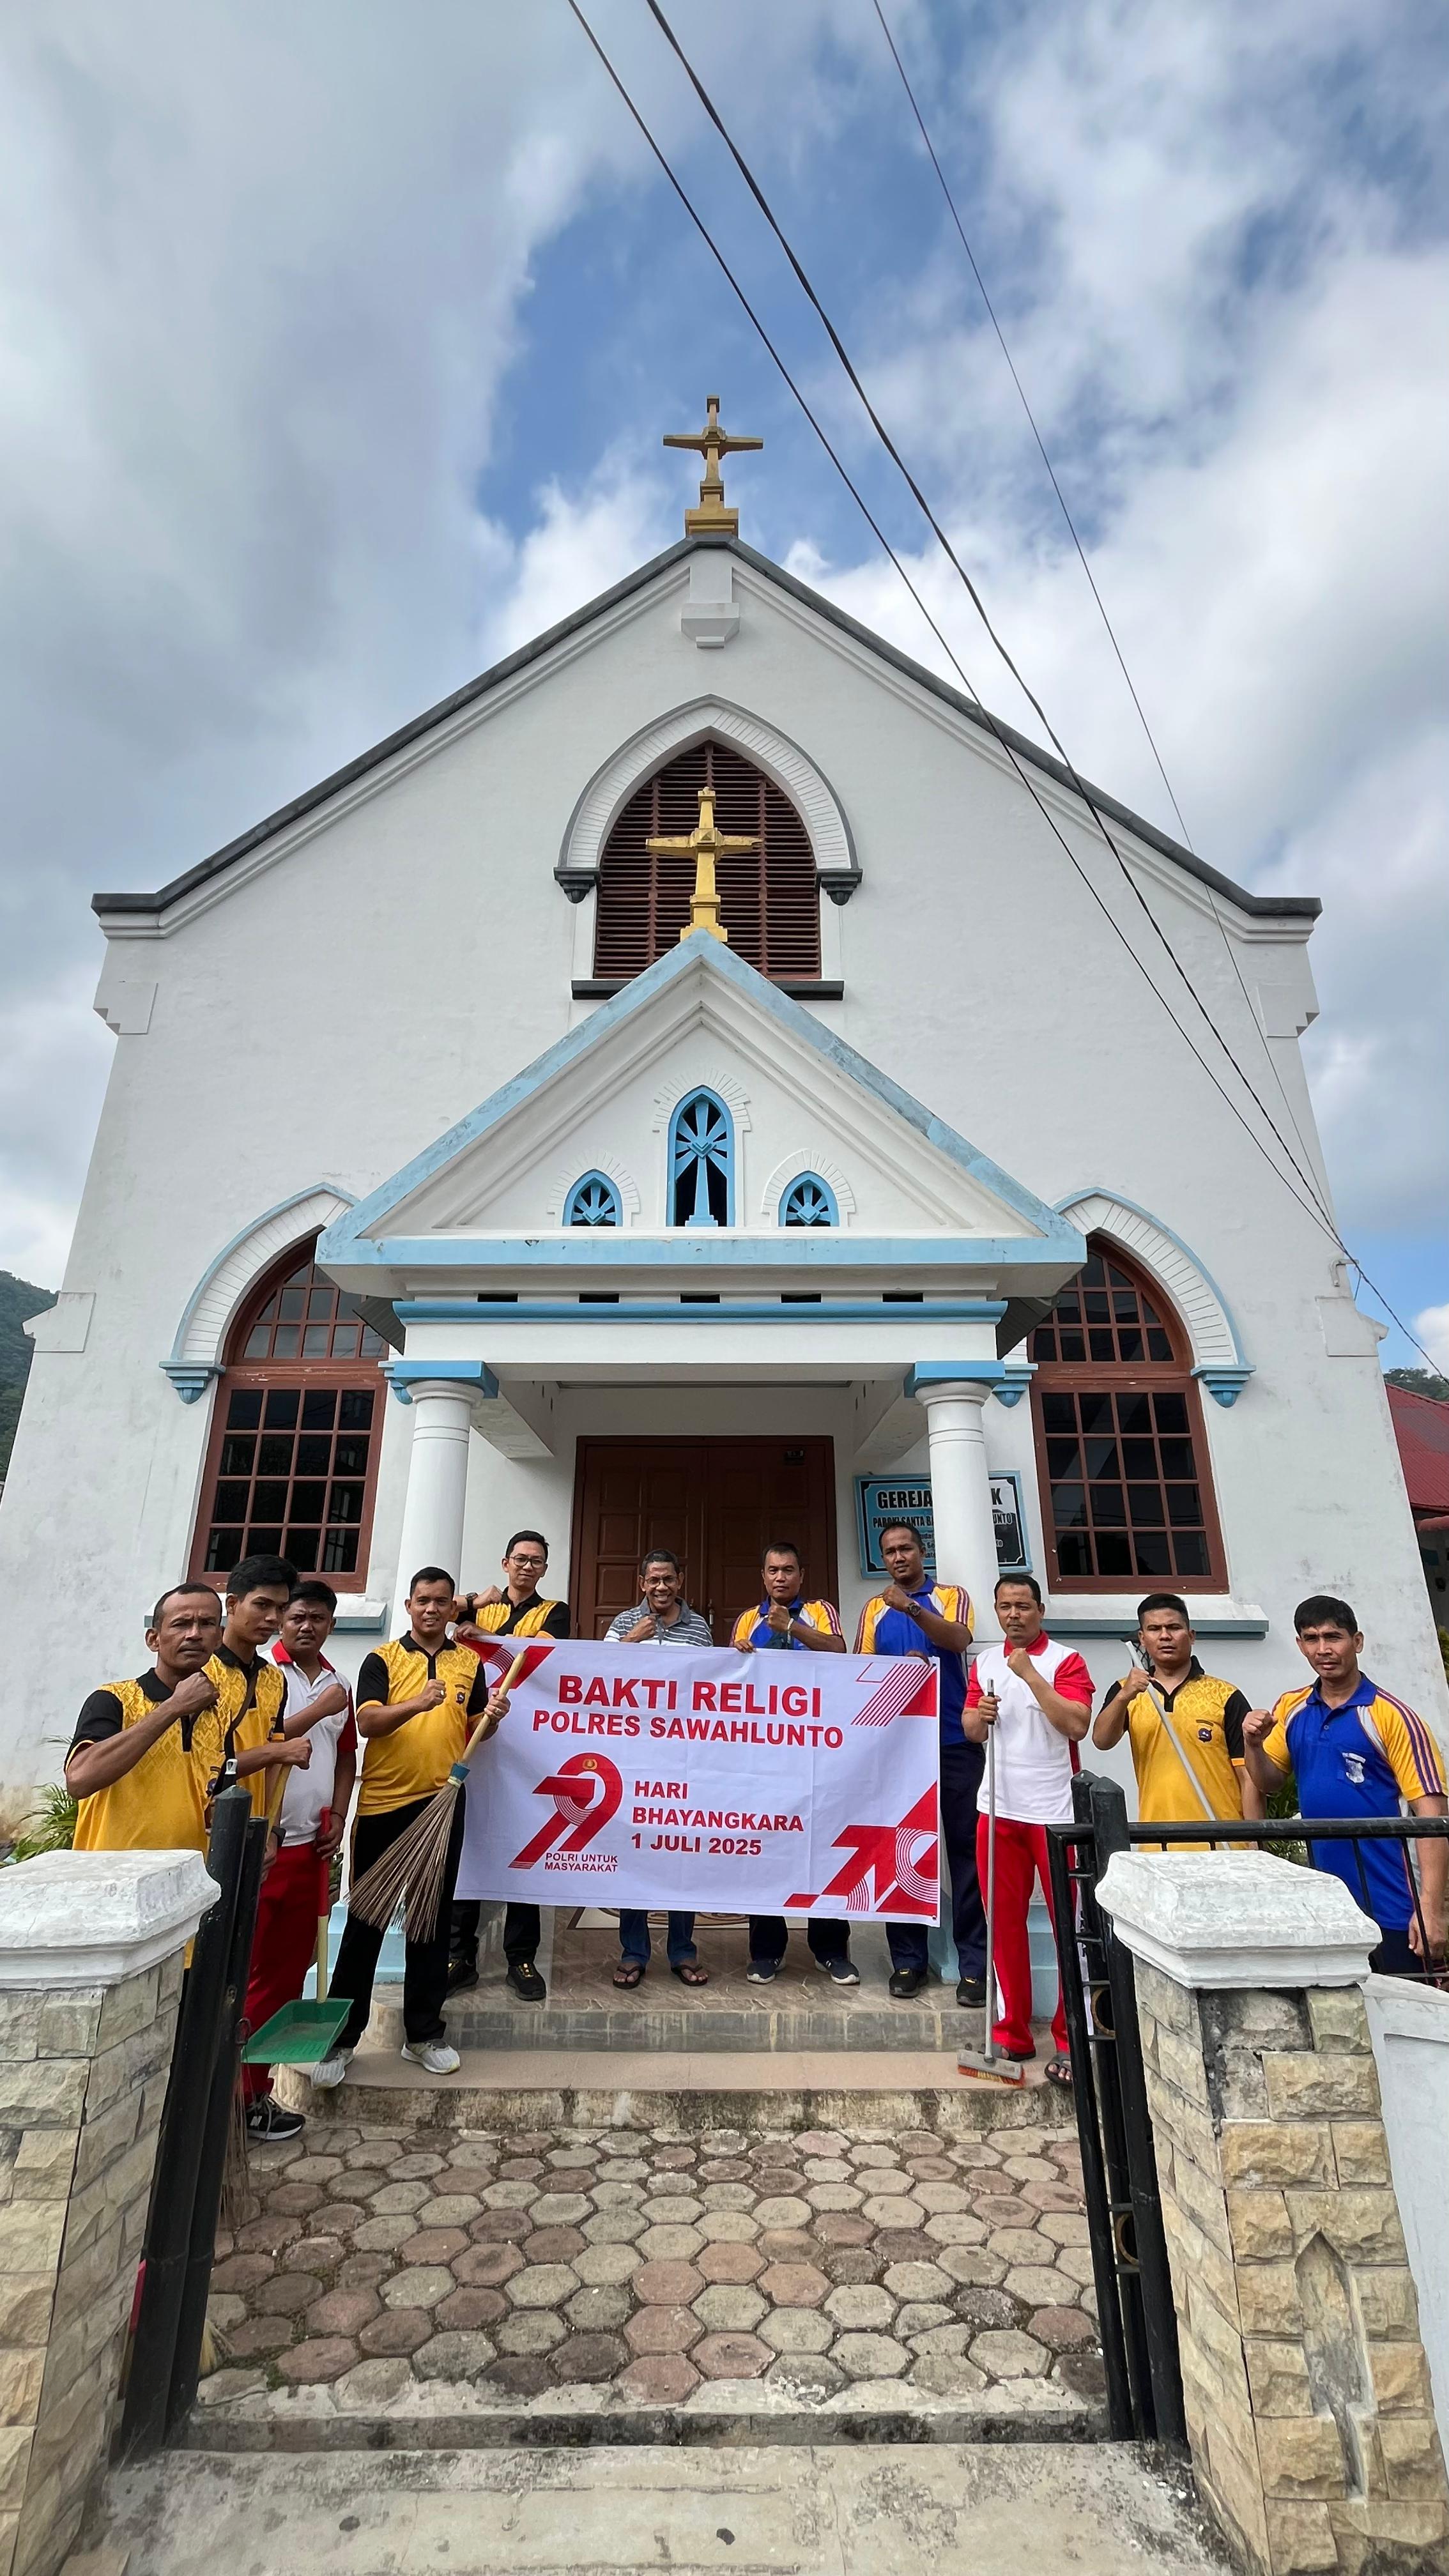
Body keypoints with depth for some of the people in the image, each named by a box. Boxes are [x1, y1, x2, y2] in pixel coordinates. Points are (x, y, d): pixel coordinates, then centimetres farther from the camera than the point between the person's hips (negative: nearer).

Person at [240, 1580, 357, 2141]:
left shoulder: (338, 1684, 10)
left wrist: (338, 1816, 6)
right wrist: (316, 1712, -20)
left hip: (311, 1843, 7)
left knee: (290, 1968, 15)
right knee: (251, 1972, 2)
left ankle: (259, 2086, 28)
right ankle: (238, 2095, 14)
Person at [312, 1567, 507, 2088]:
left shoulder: (470, 1663, 6)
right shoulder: (382, 1659, -4)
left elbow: (473, 1732, 10)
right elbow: (367, 1723, -17)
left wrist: (492, 1715, -13)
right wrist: (417, 1704, -34)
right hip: (383, 1805, -3)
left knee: (432, 1923, 12)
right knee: (365, 1923, 7)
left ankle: (424, 2033, 26)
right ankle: (341, 2038, 21)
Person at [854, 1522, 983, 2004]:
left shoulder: (951, 1595, 2)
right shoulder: (874, 1610, 10)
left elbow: (959, 1640, -17)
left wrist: (911, 1608, -32)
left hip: (955, 1742, -2)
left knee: (965, 1848, 2)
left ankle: (973, 1962, 11)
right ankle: (908, 1960, 16)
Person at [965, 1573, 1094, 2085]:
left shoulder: (1065, 1661, -6)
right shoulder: (984, 1661, 9)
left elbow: (1077, 1725, -18)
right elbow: (971, 1730, 11)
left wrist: (1031, 1674, -22)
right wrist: (980, 1714, -11)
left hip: (1054, 1811, -4)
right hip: (999, 1809, 4)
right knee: (1004, 1921, 10)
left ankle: (1071, 2041, 14)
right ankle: (1012, 2033, 22)